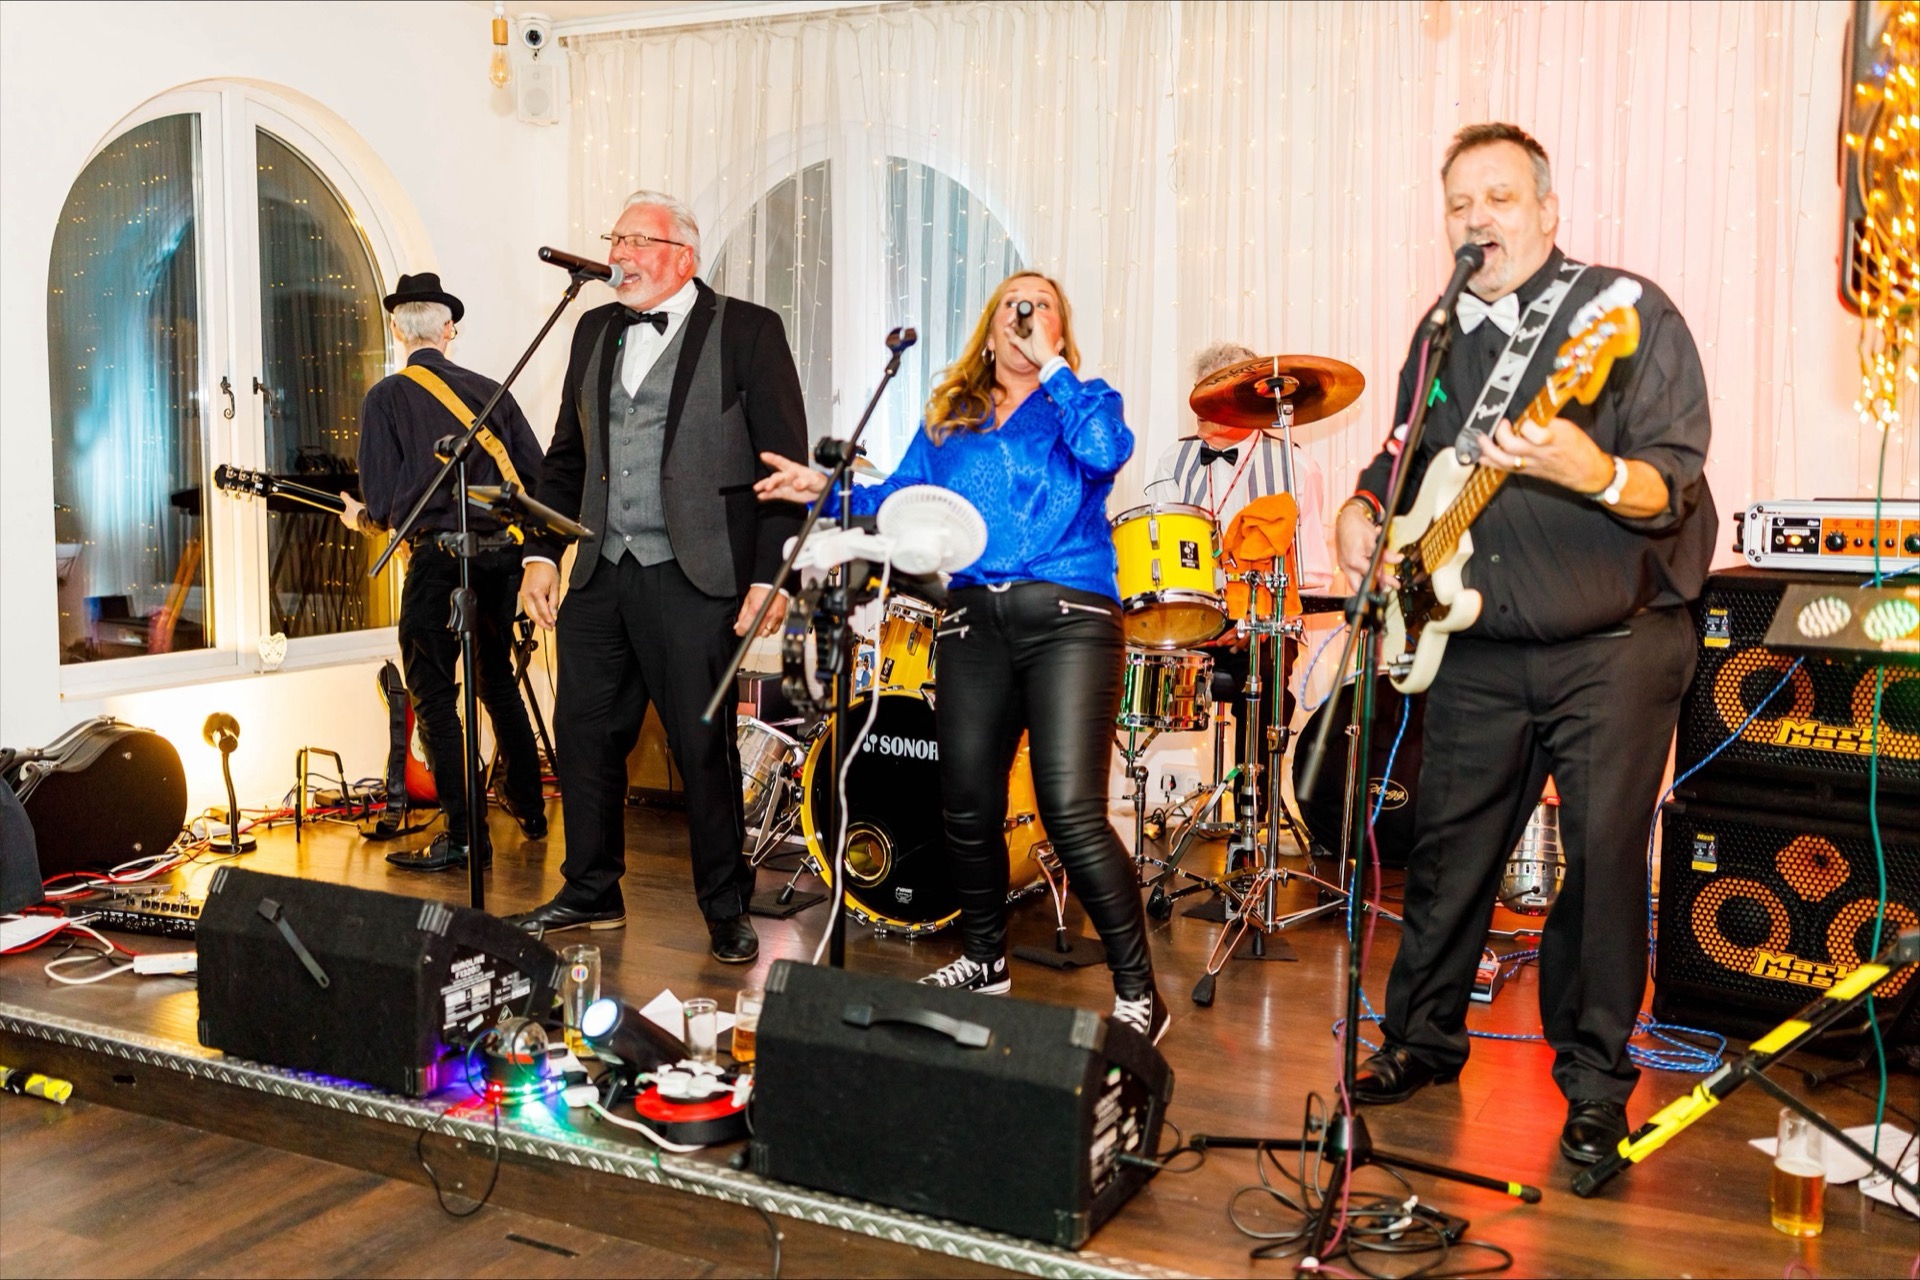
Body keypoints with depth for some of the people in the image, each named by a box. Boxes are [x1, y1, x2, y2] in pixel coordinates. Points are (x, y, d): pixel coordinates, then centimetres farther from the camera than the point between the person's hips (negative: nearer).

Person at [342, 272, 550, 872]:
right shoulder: (490, 390, 9)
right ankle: (528, 806, 30)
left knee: (433, 694, 3)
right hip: (504, 549, 5)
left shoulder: (386, 397, -2)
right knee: (497, 678, 21)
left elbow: (382, 502, -8)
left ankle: (464, 834, -1)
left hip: (438, 554, -5)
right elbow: (539, 476, 4)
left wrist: (362, 519, 15)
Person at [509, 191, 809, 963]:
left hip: (694, 580, -6)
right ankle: (591, 893, 27)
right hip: (599, 577, 6)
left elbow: (786, 462, -6)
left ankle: (726, 911, 16)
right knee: (583, 736, 10)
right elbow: (567, 454, 20)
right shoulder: (595, 331, 16)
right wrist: (543, 552, 10)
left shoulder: (747, 331, -2)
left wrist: (771, 574, -12)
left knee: (705, 749, 0)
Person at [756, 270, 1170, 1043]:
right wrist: (828, 492, 3)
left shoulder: (1086, 401, 10)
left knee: (1072, 813, -14)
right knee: (968, 807, 5)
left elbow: (1105, 453, -12)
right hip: (974, 621, 4)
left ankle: (1137, 992, -1)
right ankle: (984, 963, 28)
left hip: (1067, 616, -4)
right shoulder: (948, 417, 20)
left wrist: (1049, 362, -6)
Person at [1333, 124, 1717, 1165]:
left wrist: (1593, 474, -38)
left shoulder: (1628, 313, -9)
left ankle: (1595, 1081, 18)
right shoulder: (1442, 339, 9)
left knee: (1605, 862, 1)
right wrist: (1363, 510, 2)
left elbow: (1674, 487, -17)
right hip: (1479, 651, 5)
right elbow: (1401, 457, 23)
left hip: (1615, 649, -5)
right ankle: (1423, 1038, 30)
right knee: (1446, 851, 11)